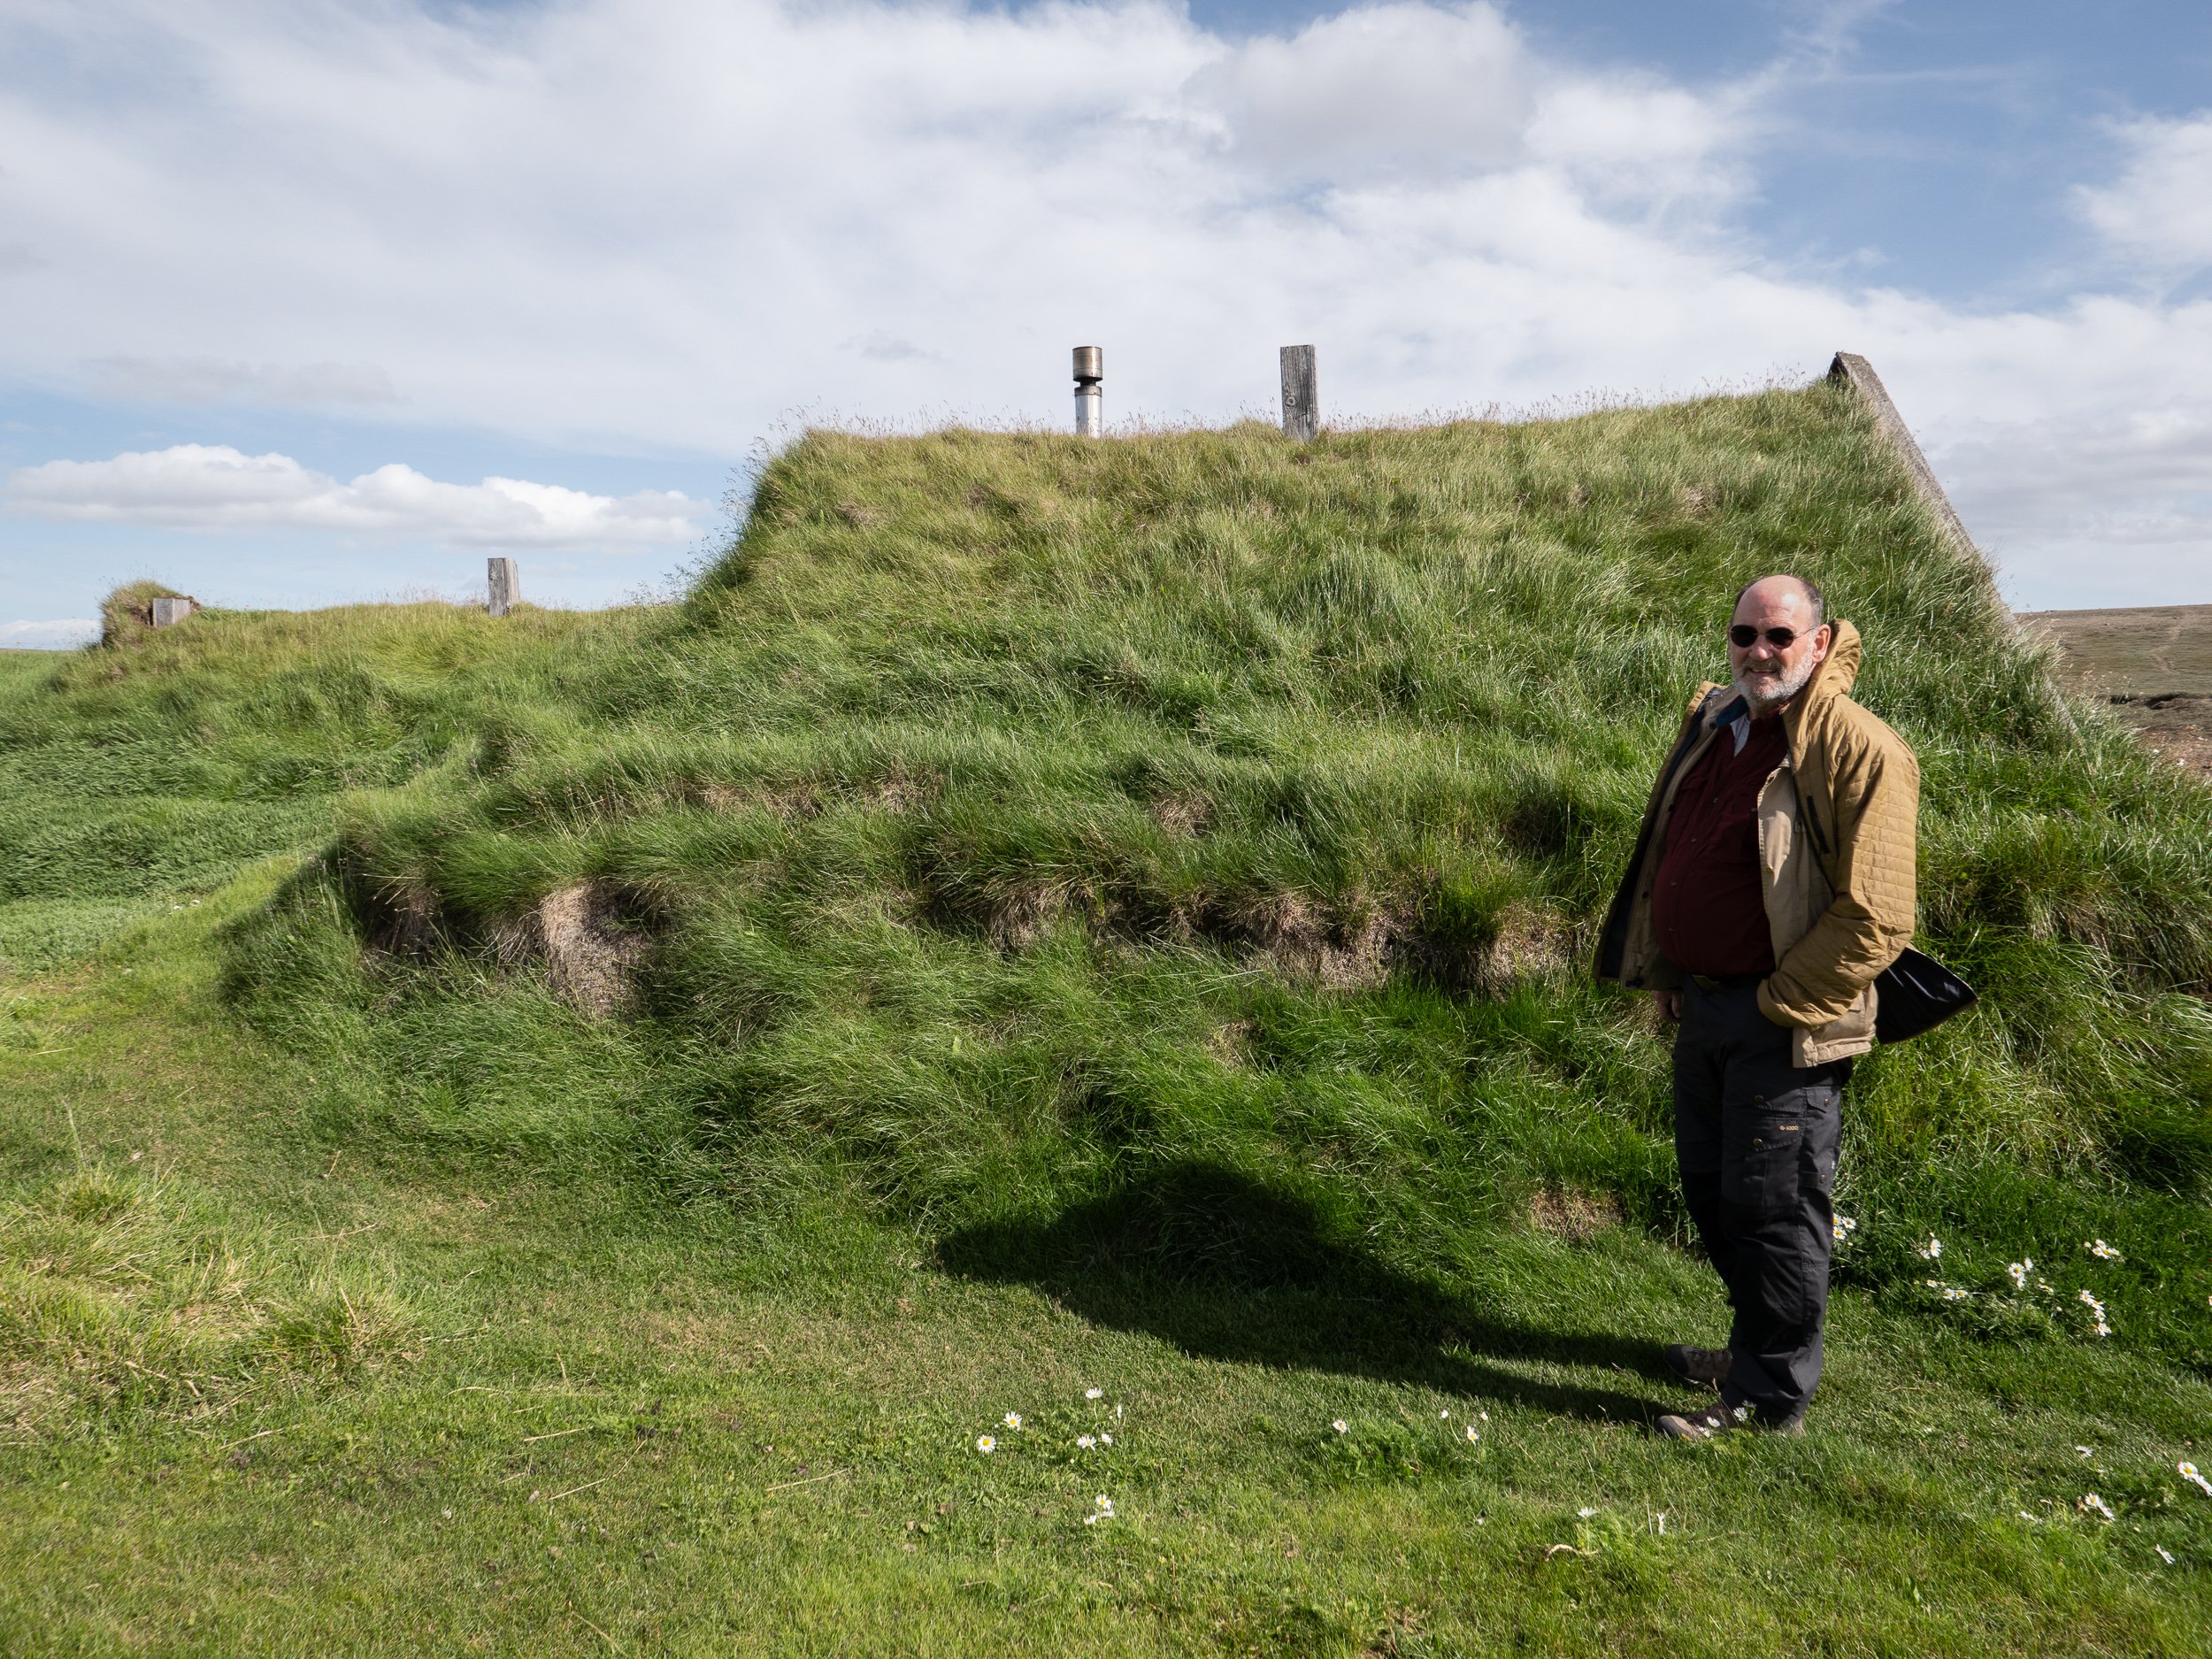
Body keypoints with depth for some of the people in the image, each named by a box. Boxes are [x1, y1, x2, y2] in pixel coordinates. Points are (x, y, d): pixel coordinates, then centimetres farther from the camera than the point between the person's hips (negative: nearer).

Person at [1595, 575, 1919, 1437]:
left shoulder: (1859, 749, -16)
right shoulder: (1712, 723, 8)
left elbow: (1874, 917, -19)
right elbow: (1667, 859, 19)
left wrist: (1780, 1006, -14)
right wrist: (1664, 971, 14)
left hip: (1782, 1026, -8)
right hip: (1703, 1008, 8)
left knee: (1772, 1209, 2)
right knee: (1712, 1192, 19)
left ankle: (1769, 1398, 19)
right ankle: (1754, 1346, 39)